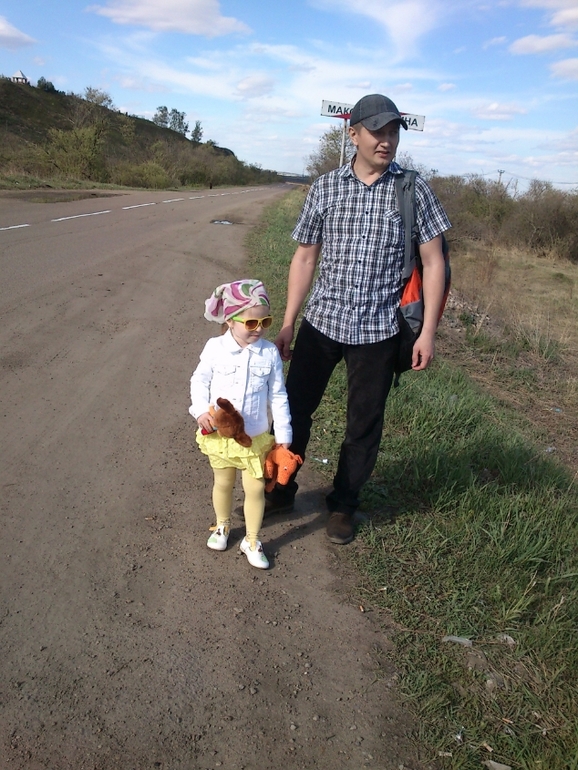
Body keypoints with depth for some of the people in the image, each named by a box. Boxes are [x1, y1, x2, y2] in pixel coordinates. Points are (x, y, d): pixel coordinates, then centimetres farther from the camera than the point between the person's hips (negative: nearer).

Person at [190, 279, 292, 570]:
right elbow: (199, 381, 0)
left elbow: (278, 396, -3)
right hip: (219, 434, 0)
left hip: (255, 437, 0)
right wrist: (201, 410, -16)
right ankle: (222, 525, 45)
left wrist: (283, 434, -1)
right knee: (223, 483, 19)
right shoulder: (215, 348, -11)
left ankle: (252, 541, 26)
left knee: (255, 489, 6)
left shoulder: (270, 353, -9)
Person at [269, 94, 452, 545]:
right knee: (295, 409, 8)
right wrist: (288, 323, 3)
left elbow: (433, 263, -1)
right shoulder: (325, 188, 3)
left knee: (364, 425, 9)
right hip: (321, 322, 2)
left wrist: (428, 331, -6)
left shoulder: (414, 189, -1)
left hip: (378, 330, -1)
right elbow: (305, 258, 6)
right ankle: (281, 489, 30)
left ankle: (344, 505, 29)